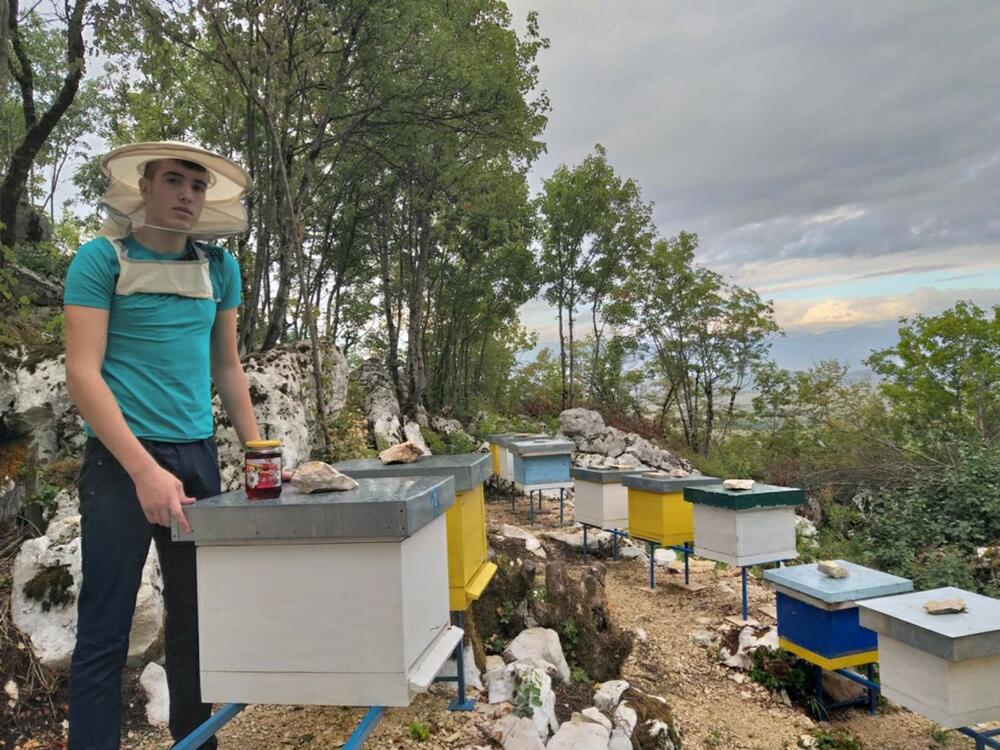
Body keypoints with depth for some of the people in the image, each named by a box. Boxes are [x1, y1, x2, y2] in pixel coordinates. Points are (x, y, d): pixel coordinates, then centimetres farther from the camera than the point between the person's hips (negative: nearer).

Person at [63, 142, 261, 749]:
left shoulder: (220, 266, 10)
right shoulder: (103, 259, -3)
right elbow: (83, 372, -10)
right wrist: (145, 471, -20)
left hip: (199, 455, 5)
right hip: (122, 458, -4)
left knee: (196, 621, 11)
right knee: (105, 631, -1)